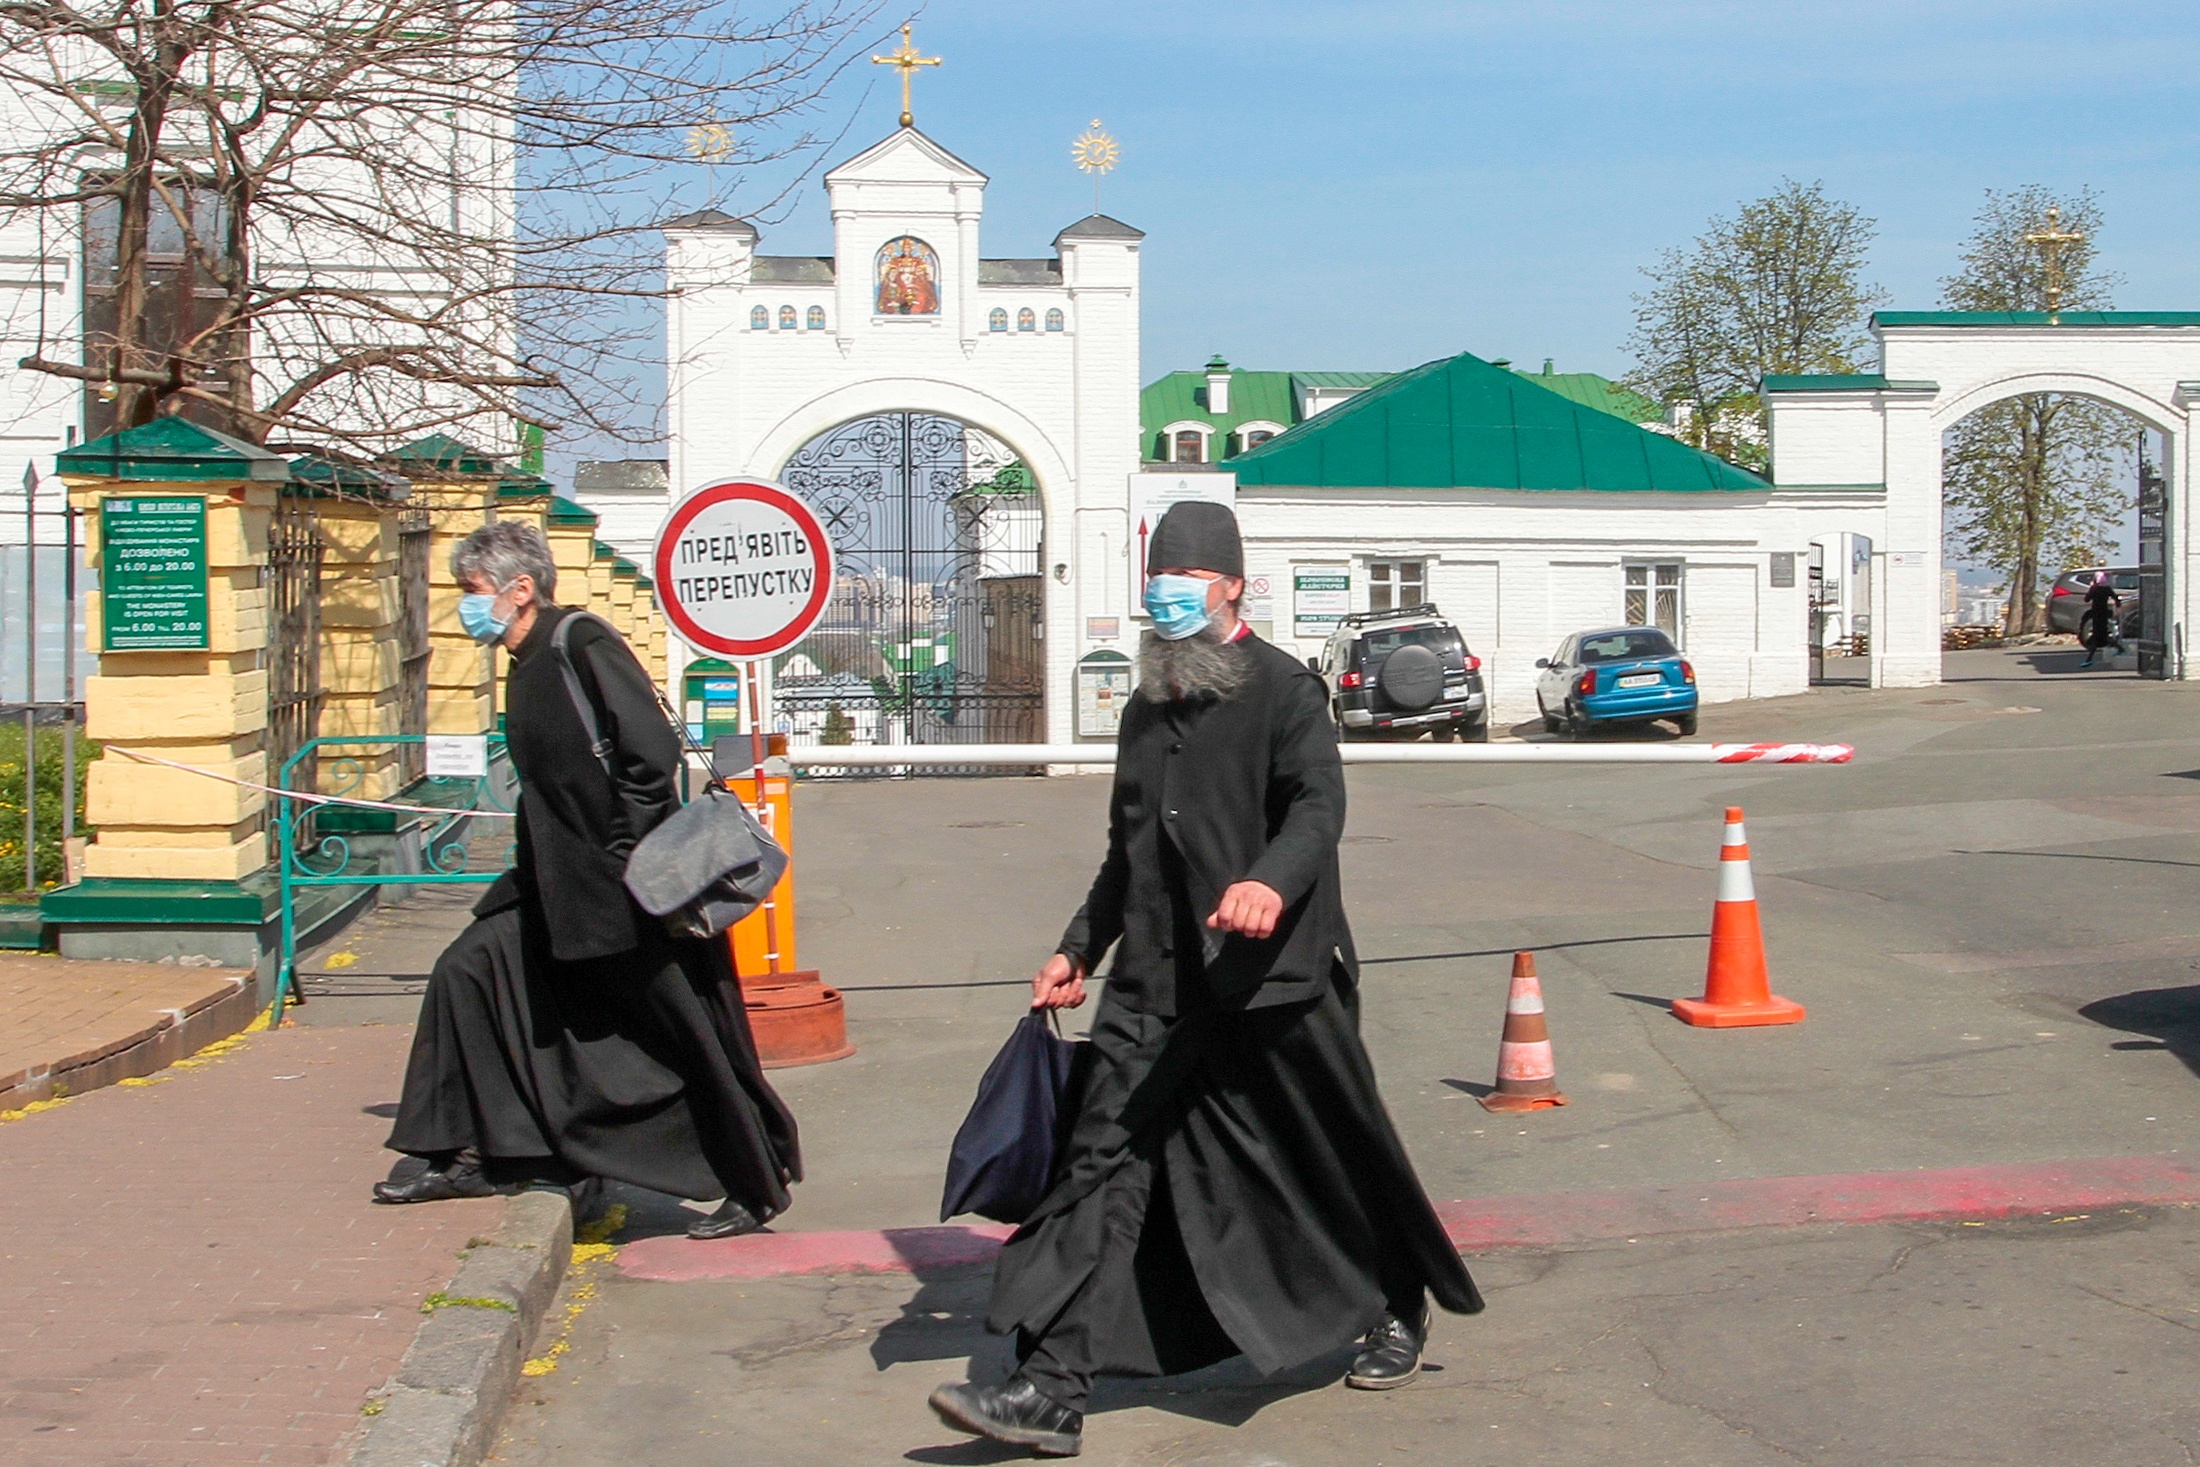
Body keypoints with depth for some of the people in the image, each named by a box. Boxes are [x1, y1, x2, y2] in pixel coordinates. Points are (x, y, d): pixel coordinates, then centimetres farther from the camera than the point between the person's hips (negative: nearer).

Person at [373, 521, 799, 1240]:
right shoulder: (529, 667, 12)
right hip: (565, 890, 10)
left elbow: (653, 749, -23)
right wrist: (541, 866, 15)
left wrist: (625, 856, -20)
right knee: (469, 971, 6)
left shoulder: (582, 644, -15)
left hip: (635, 894, -10)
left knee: (689, 1038, 0)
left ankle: (757, 1187, 15)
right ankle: (471, 1155, 15)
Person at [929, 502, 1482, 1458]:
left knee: (1332, 1164, 10)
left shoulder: (1281, 687, -5)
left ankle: (1396, 1312, 37)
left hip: (1270, 983, -6)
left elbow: (1319, 803, -20)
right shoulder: (1149, 708, 18)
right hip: (1156, 986, 6)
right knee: (1102, 1167, -5)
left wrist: (1272, 883, -39)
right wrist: (1078, 951, 27)